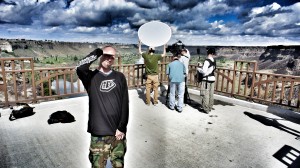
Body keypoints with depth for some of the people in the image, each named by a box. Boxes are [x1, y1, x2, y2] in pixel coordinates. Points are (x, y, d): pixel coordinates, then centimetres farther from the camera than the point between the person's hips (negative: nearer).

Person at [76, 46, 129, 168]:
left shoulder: (119, 77, 5)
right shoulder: (91, 77, -1)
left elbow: (125, 104, 1)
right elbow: (80, 68, -25)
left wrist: (122, 127, -4)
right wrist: (97, 52, -12)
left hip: (118, 131, 2)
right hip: (98, 132, -2)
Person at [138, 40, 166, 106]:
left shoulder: (146, 56, -8)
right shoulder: (156, 56, -10)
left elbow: (140, 52, 10)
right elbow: (164, 54, 7)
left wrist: (140, 44, 20)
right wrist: (164, 46, 17)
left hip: (148, 76, 1)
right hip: (155, 76, 0)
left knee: (148, 89, 9)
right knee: (156, 89, 10)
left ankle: (148, 102, 17)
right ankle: (155, 102, 17)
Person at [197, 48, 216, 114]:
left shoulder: (207, 61, -15)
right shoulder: (214, 61, 7)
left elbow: (204, 71, -19)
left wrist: (198, 69, -1)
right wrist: (202, 68, 15)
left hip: (207, 79, -7)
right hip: (212, 78, 8)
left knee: (205, 94, 0)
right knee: (211, 94, 13)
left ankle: (206, 109, 6)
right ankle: (210, 107, 23)